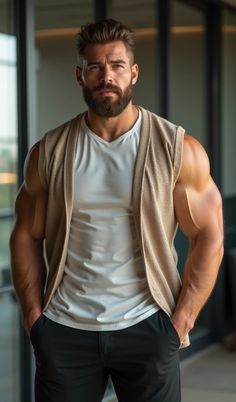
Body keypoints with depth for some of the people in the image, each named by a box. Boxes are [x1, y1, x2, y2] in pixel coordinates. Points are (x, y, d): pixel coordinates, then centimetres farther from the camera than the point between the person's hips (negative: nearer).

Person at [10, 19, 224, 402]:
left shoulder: (179, 150, -4)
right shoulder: (48, 152, 1)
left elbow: (208, 236, -2)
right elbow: (26, 235, 6)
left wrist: (182, 320, -7)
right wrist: (33, 315, 0)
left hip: (146, 327, -1)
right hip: (63, 329, 2)